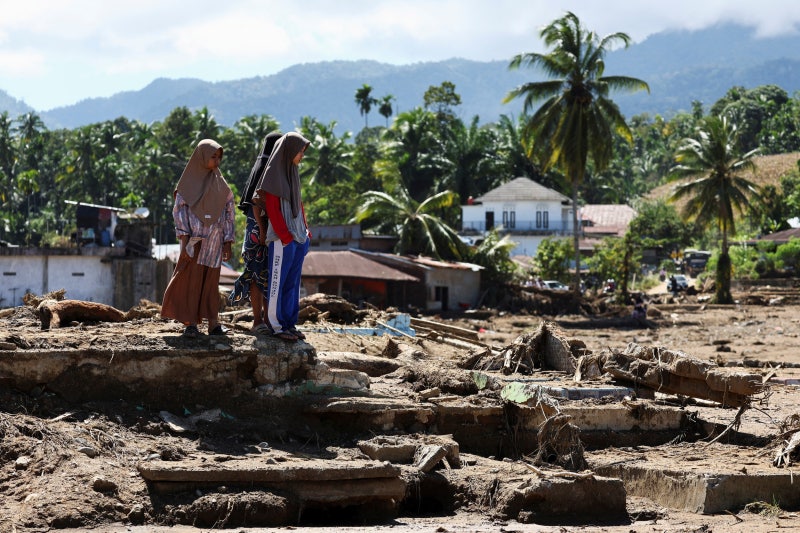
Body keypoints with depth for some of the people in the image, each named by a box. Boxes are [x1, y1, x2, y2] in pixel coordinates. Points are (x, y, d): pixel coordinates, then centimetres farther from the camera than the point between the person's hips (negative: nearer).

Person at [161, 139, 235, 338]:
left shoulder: (220, 183, 10)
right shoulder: (188, 181, 0)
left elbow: (229, 213, 10)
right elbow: (180, 210, -4)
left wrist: (227, 242, 4)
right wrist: (184, 240, -12)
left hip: (214, 241, 3)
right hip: (194, 239, -3)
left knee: (211, 281, 4)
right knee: (191, 281, -4)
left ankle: (213, 323, 6)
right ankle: (190, 323, -2)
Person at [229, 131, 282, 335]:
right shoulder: (262, 168, -11)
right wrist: (262, 229, -20)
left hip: (274, 228, 9)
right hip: (261, 226, -9)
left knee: (271, 273, 10)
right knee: (259, 272, -6)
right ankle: (258, 322, -4)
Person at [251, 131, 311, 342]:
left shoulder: (293, 173, 15)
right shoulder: (273, 173, -9)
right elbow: (272, 208, -13)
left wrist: (306, 231, 12)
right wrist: (286, 236, -15)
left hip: (298, 236, 8)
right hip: (281, 238, -8)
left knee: (293, 282, 9)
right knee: (278, 281, -3)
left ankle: (290, 323, 14)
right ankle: (277, 325, 1)